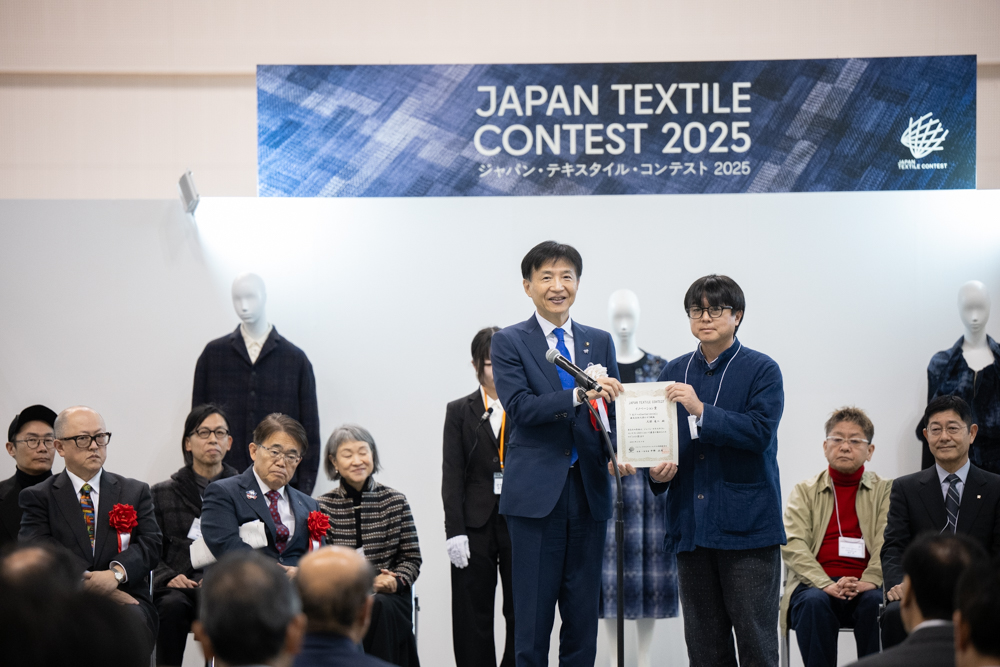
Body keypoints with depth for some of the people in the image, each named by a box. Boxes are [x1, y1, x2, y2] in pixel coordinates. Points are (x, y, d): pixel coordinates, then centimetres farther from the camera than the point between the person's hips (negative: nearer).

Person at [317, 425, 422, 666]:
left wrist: (396, 580, -13)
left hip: (390, 595, 1)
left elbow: (412, 558, 9)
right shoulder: (323, 506, 5)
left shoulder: (395, 501, 8)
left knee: (379, 608, -33)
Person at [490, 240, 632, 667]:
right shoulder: (510, 343, 1)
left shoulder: (599, 343, 14)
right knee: (532, 616, -4)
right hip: (536, 492, -4)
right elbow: (520, 407, -13)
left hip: (588, 490, 4)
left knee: (584, 615, 7)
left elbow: (612, 410, 12)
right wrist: (577, 396, -27)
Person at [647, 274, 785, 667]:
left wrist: (701, 410, -22)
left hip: (746, 525, -5)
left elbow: (760, 431, -14)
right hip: (692, 526, 5)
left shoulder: (762, 370, 0)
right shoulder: (674, 373, 14)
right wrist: (656, 472, -4)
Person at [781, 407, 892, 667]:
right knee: (814, 602, -34)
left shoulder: (885, 490, 15)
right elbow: (792, 545, 0)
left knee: (876, 602, -33)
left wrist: (869, 581, -20)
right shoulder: (805, 491, 15)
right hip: (816, 584, 0)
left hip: (865, 588, 0)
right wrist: (827, 585, -18)